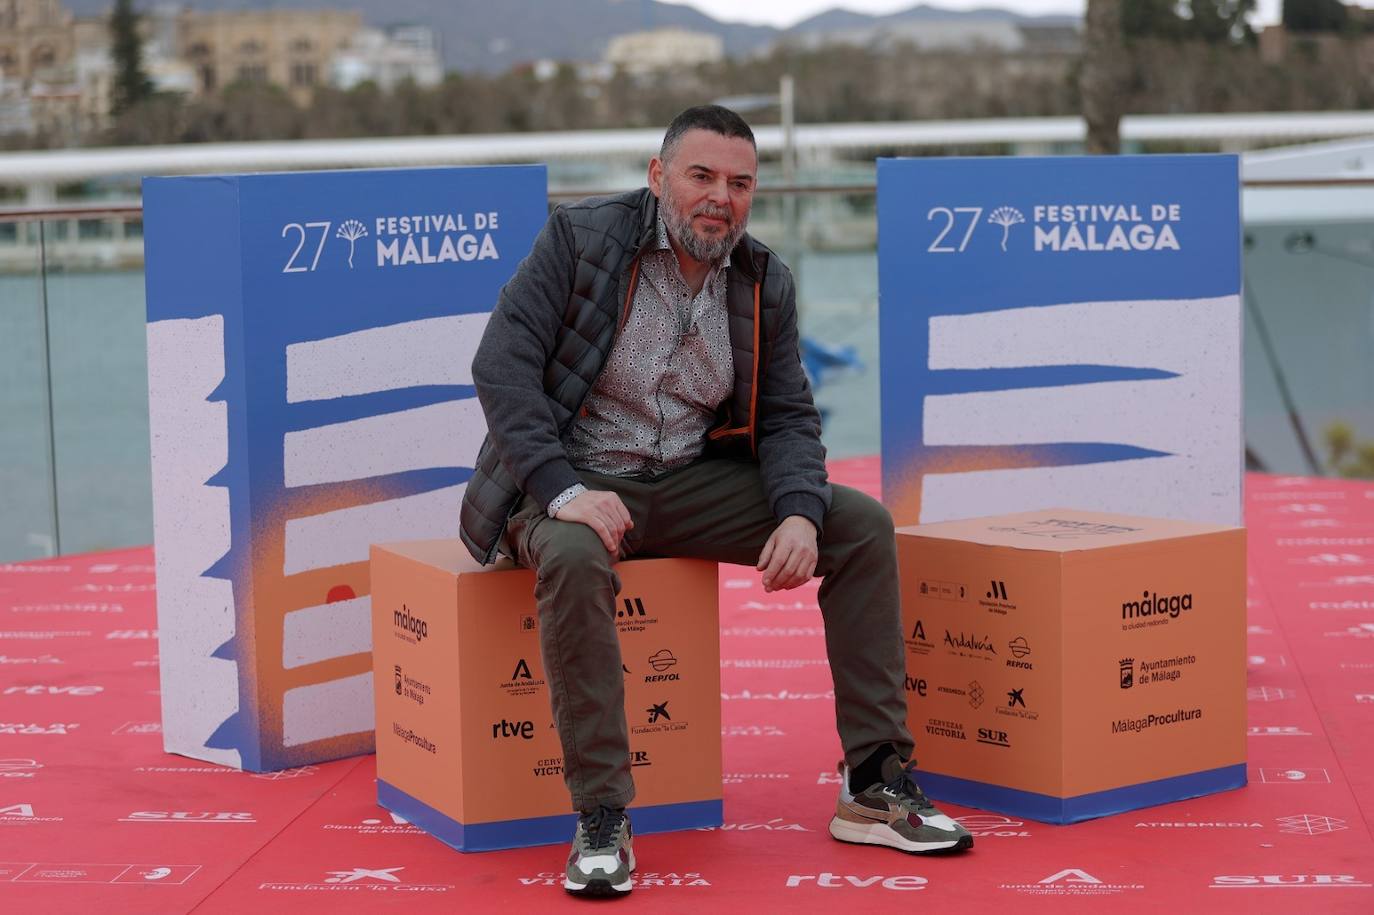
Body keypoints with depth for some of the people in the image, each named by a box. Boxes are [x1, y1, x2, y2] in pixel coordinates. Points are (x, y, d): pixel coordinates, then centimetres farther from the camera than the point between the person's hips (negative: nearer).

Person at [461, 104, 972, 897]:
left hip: (691, 482, 5)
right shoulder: (581, 238, -9)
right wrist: (564, 491, -29)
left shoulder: (765, 283, 4)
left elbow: (788, 416, 5)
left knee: (862, 523, -11)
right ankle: (601, 823, -30)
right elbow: (503, 364, -16)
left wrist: (799, 512, -18)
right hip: (572, 481, -4)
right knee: (575, 559, -40)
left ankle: (876, 786, -8)